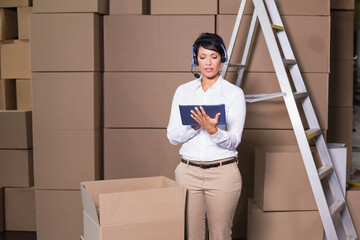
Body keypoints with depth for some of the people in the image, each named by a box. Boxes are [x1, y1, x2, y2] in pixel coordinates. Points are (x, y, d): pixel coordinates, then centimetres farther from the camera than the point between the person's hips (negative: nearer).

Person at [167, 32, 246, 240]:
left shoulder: (234, 93, -2)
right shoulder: (183, 91, 6)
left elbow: (234, 141, -8)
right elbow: (173, 136, 1)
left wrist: (213, 130, -28)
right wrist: (195, 126, -17)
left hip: (222, 173, -2)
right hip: (188, 172, 2)